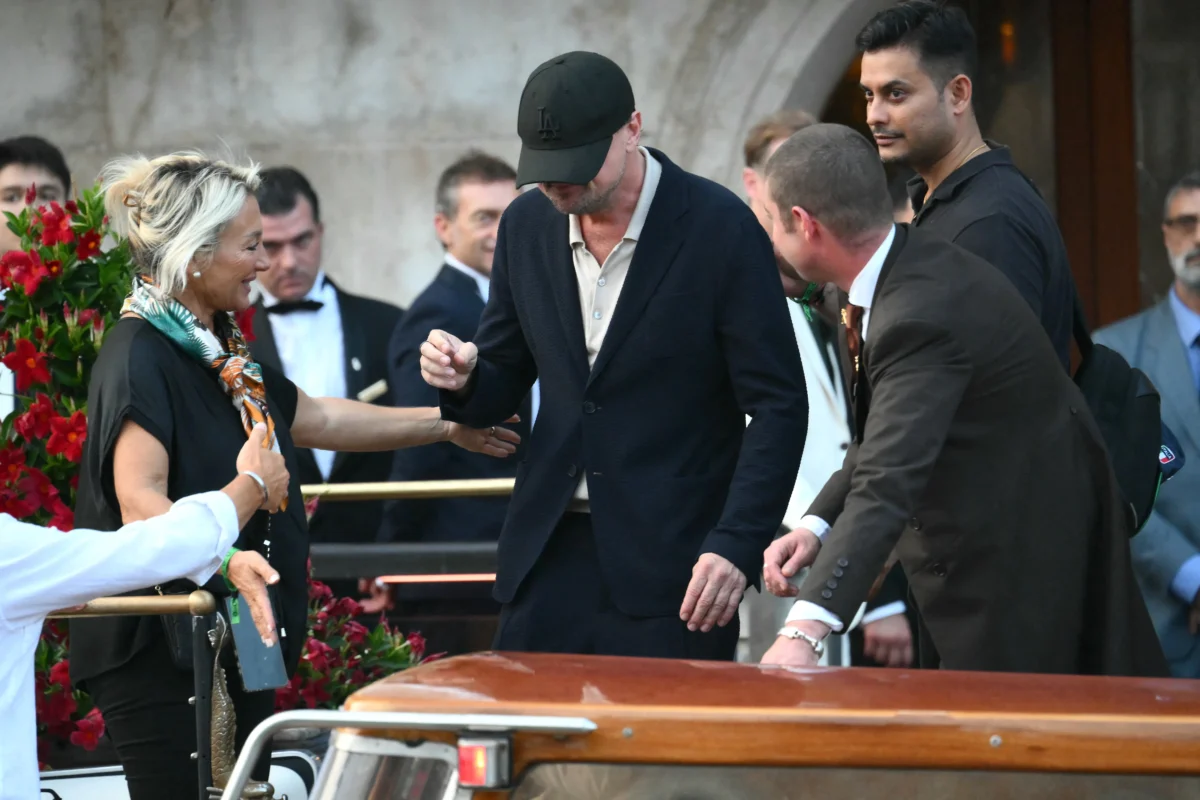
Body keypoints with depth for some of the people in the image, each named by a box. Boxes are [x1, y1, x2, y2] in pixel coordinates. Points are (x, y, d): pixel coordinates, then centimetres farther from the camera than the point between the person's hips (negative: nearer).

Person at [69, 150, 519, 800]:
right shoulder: (140, 356, -15)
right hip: (159, 648, -10)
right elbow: (140, 501, -25)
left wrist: (447, 425, 29)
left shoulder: (217, 348, 14)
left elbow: (316, 418, 27)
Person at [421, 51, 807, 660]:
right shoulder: (527, 225, 7)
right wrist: (464, 378, -9)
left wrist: (737, 546, -17)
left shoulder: (721, 229, -9)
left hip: (673, 559, -5)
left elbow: (778, 406, -8)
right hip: (549, 557, 5)